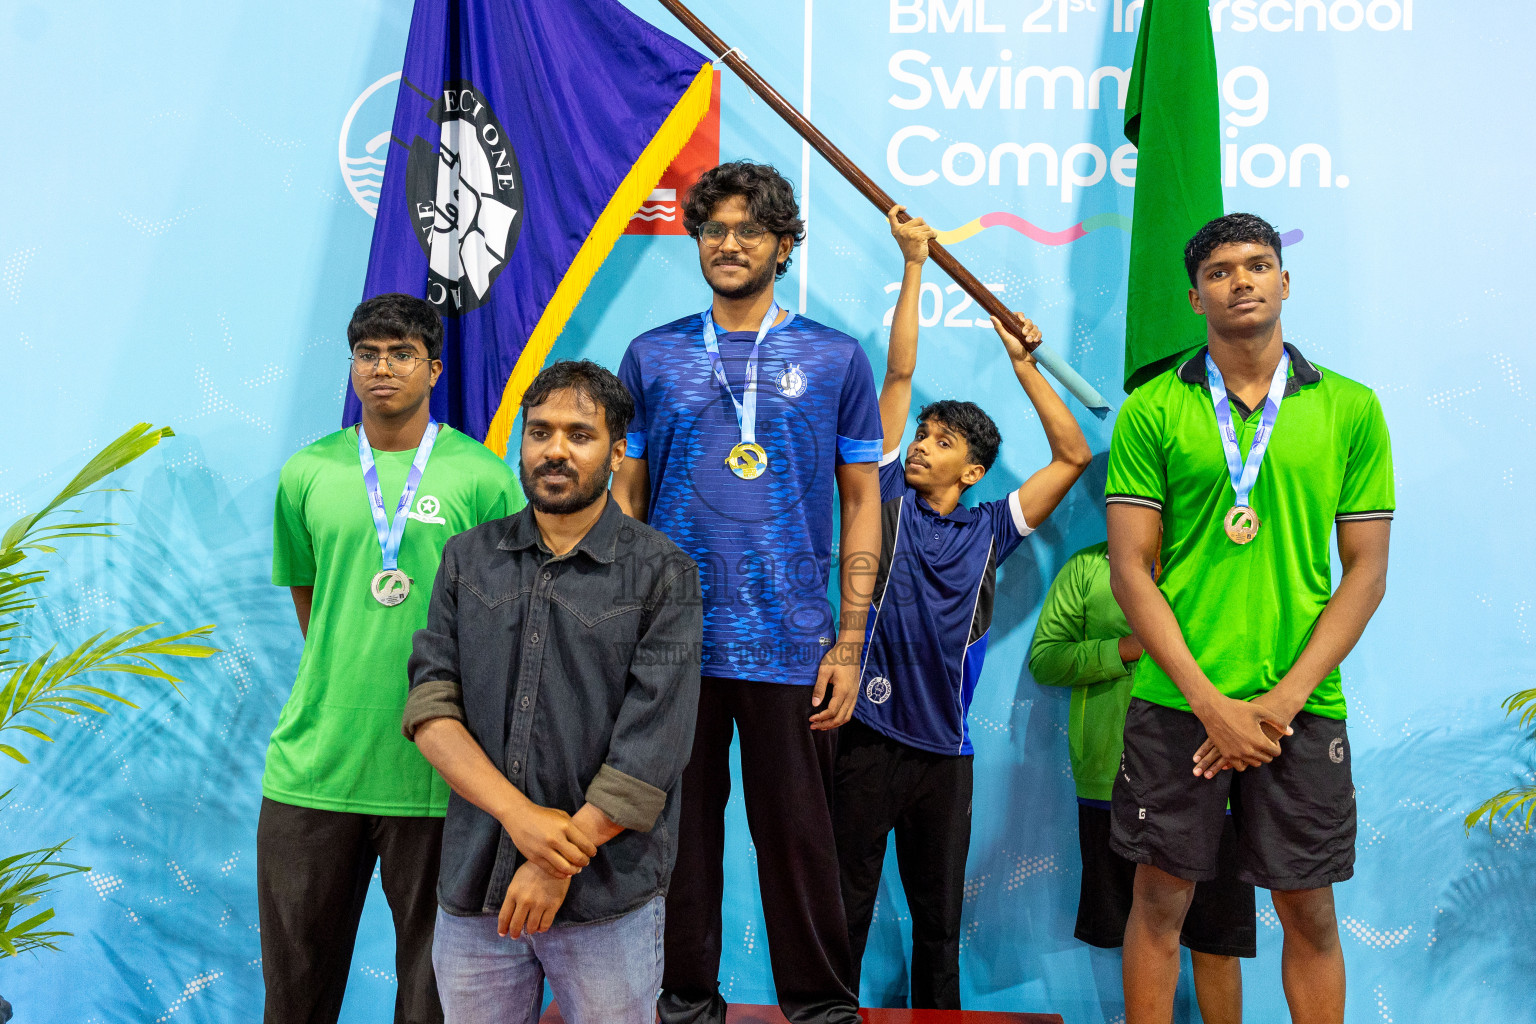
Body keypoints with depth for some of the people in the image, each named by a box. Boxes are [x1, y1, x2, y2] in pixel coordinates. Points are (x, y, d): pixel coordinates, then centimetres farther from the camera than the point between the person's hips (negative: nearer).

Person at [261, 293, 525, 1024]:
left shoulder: (483, 477, -4)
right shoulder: (307, 474, 6)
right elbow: (305, 595, 16)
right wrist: (344, 675, 11)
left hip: (433, 770, -2)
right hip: (313, 764, 3)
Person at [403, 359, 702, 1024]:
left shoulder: (663, 574, -4)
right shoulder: (469, 558, 7)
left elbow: (653, 744, -11)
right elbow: (430, 706, -2)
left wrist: (561, 860, -12)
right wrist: (519, 814, -15)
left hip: (608, 896, -3)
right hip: (472, 890, 3)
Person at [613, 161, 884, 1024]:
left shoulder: (837, 359, 5)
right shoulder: (652, 356, 8)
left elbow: (862, 503, 5)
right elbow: (624, 498, 10)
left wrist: (849, 643, -1)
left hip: (791, 645, -1)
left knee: (799, 837, 6)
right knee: (681, 831, 10)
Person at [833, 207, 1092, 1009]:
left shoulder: (987, 531, 6)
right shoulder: (889, 501, 3)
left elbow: (1072, 455, 8)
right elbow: (897, 375, 1)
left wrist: (1021, 364, 9)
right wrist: (914, 264, 1)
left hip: (943, 747, 2)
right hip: (868, 736, -2)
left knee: (939, 920, 14)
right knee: (844, 910, 6)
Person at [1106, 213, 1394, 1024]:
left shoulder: (1351, 408, 4)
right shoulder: (1151, 410, 1)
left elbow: (1366, 570, 2)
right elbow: (1130, 569, -3)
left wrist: (1284, 697, -9)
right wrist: (1208, 700, -11)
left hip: (1301, 706, 1)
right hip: (1177, 703, -1)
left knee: (1308, 910, 11)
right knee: (1161, 897, 8)